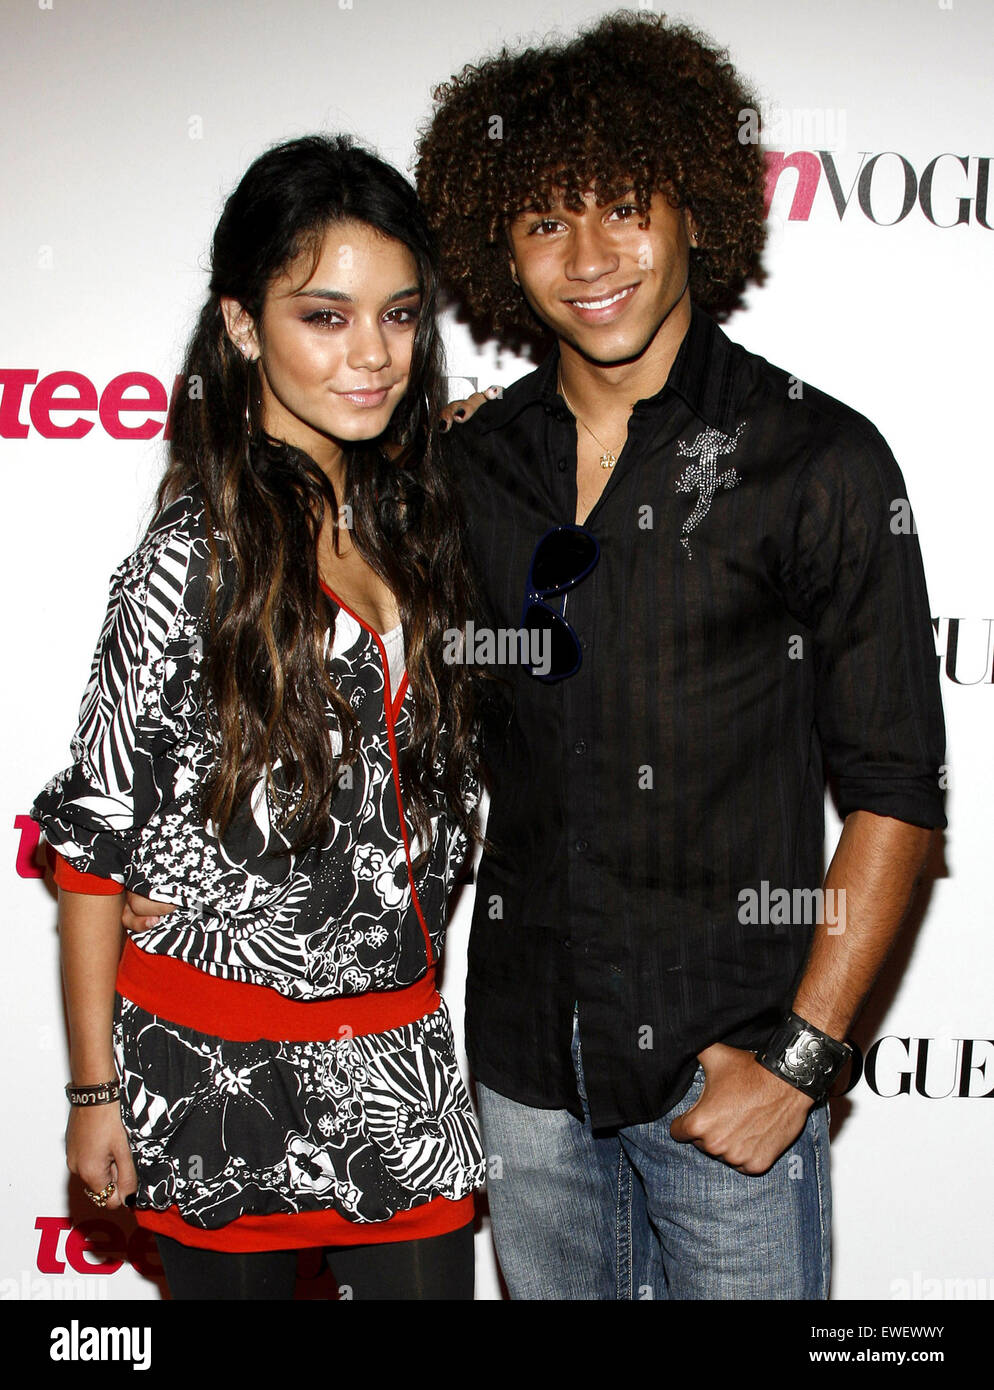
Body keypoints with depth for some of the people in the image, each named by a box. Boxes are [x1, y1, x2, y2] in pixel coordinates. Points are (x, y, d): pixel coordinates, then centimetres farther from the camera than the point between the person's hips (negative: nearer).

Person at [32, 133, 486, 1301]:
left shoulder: (408, 515, 3)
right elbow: (93, 840, -11)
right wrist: (95, 1088, -8)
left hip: (399, 1060, 5)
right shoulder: (193, 559, -16)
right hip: (224, 1070, -5)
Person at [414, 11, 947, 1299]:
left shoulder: (817, 460, -11)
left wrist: (799, 1057, -13)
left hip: (724, 1062, -4)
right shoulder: (470, 460, 2)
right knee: (554, 1290, 20)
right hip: (526, 1058, 4)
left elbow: (892, 795, -10)